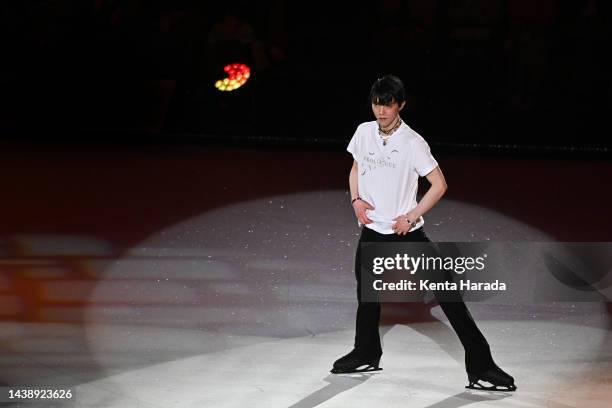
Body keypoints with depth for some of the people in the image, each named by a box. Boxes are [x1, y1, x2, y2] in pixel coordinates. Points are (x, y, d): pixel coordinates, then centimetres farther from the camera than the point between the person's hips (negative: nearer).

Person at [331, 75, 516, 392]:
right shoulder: (363, 133, 1)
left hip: (406, 233, -5)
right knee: (366, 293, 18)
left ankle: (480, 366, -12)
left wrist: (411, 217, -14)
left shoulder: (412, 142, -14)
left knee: (446, 292, -12)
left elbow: (439, 185, -10)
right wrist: (356, 199, 2)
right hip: (372, 231, 5)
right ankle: (366, 355, 41)